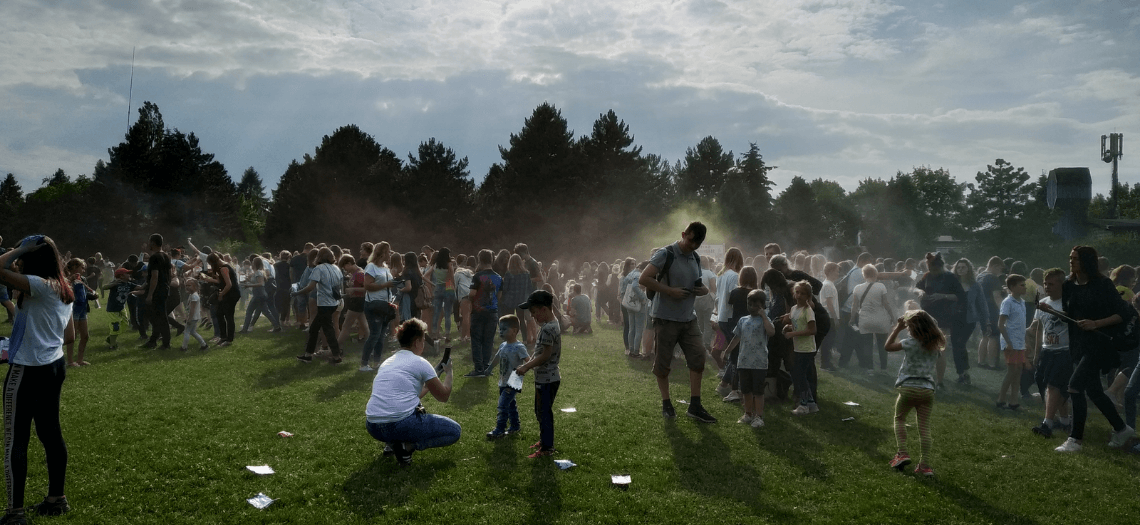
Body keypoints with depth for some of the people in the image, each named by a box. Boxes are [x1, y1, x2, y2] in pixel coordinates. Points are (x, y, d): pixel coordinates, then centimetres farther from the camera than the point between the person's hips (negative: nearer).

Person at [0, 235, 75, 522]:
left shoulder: (40, 286, -17)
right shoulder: (62, 290, 10)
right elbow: (70, 336, 16)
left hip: (28, 370, -9)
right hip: (54, 366, 9)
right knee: (50, 433, 16)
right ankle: (56, 498, 26)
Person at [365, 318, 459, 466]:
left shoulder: (387, 362, 20)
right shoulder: (420, 363, 0)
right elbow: (443, 397, 10)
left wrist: (428, 386, 43)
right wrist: (449, 374, 27)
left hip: (373, 428, 7)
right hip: (400, 425, -7)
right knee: (455, 431, 9)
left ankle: (392, 442, 12)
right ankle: (407, 446, -9)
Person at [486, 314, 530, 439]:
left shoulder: (519, 347, -17)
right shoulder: (502, 346, 7)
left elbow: (528, 361, -23)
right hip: (503, 382, 8)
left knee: (503, 405, -10)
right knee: (510, 404, 18)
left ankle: (499, 429, -2)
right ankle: (515, 425, 31)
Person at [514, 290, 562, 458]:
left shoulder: (548, 328, -24)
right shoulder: (550, 324, 7)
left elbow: (545, 355, -23)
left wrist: (526, 367, -16)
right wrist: (529, 364, 11)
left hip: (547, 380, -10)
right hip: (543, 377, 10)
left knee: (544, 413, 1)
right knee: (540, 411, 22)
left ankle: (547, 448, 11)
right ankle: (544, 440, 36)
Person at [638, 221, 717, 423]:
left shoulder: (696, 258, 11)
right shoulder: (665, 255, -12)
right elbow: (643, 279, -19)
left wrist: (704, 289, 3)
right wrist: (670, 291, -23)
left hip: (688, 318, 6)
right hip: (665, 318, -6)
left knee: (698, 357, -1)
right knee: (663, 363, 3)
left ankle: (695, 406, 7)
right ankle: (666, 404, 19)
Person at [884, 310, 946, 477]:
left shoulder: (911, 343, -10)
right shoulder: (935, 344, 7)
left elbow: (887, 346, -4)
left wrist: (897, 329, 5)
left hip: (908, 388, -4)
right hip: (928, 389, 4)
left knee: (899, 419, 16)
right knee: (924, 427, 5)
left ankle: (902, 453, 4)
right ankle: (925, 464, 2)